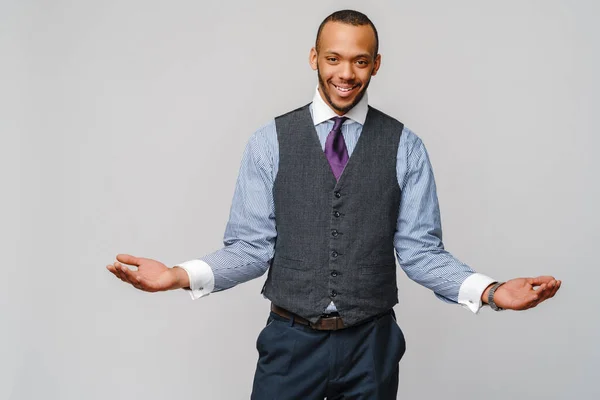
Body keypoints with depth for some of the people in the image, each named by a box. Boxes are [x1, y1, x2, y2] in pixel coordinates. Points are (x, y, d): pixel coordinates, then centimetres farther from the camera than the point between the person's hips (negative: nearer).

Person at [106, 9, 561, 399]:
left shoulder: (404, 147, -1)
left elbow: (420, 249, -3)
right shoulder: (270, 142, -2)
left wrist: (490, 290, -19)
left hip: (371, 344, 1)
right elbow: (252, 246, -4)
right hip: (290, 340, -1)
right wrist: (181, 275, -21)